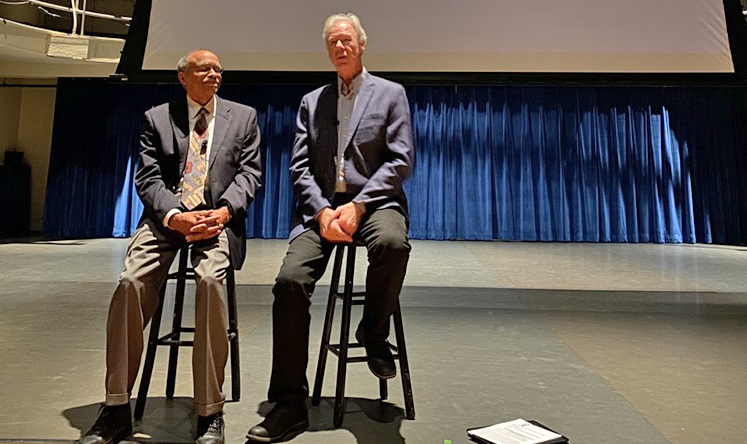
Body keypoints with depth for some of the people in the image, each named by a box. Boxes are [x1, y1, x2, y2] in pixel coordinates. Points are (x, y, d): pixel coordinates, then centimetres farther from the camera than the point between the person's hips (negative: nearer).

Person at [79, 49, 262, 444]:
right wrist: (174, 216, -14)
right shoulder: (157, 118, 16)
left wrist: (224, 211, -14)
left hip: (218, 217, -1)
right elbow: (147, 178, 5)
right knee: (130, 283, -24)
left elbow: (249, 174, 6)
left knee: (210, 280, -31)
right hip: (166, 217, 2)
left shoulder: (243, 117, 16)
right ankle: (116, 410, -11)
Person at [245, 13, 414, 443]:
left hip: (373, 201, -2)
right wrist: (322, 211, -10)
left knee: (392, 243, -37)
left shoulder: (390, 93, 10)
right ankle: (290, 404, -10)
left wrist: (357, 205, -14)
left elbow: (401, 160, -1)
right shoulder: (312, 101, 19)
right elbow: (300, 166, 10)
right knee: (290, 281, -21)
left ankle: (374, 333, -7)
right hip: (321, 206, 3)